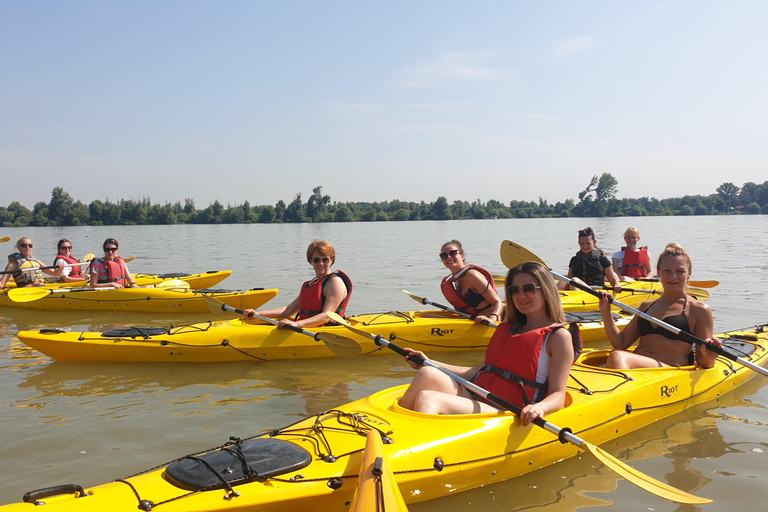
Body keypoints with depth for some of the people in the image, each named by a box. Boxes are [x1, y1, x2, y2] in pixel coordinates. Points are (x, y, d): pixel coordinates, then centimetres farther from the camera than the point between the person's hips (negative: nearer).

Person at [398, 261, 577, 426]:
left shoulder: (558, 336, 3)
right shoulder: (506, 329, 24)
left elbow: (558, 395, -4)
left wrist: (540, 407, -28)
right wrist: (428, 363, 16)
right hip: (473, 402, 6)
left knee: (428, 399, -29)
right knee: (429, 375, -25)